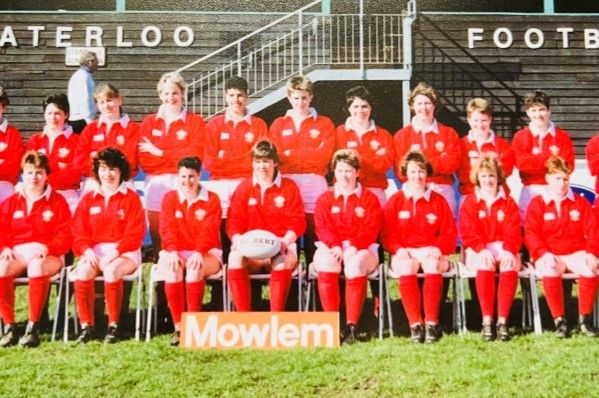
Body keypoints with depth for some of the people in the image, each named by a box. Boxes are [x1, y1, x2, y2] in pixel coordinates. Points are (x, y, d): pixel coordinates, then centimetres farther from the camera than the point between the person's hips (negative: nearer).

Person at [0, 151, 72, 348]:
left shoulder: (57, 202, 6)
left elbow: (66, 235, -1)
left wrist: (46, 248, -18)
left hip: (48, 255, -3)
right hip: (17, 253, 3)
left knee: (37, 267, -39)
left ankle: (33, 327, -29)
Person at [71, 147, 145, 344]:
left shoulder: (131, 198, 3)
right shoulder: (88, 199, 14)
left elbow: (134, 234, -5)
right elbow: (78, 232, 7)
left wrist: (115, 251, -18)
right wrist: (87, 250, -12)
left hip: (124, 252, -3)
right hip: (94, 251, 3)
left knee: (112, 271, -35)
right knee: (82, 271, -29)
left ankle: (113, 325, -20)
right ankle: (86, 325, -17)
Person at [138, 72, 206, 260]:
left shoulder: (195, 122, 5)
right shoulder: (149, 122, 10)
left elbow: (194, 155, -8)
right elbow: (144, 159, -1)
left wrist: (159, 152, -5)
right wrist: (178, 156, -8)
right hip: (156, 182, 2)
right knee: (157, 235, 4)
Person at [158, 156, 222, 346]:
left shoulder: (211, 199, 2)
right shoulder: (169, 198, 7)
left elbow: (209, 230, -9)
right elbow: (167, 229, -3)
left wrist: (199, 253, -26)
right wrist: (172, 252, -21)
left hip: (206, 253, -1)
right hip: (176, 252, 1)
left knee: (195, 267, -35)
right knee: (172, 269, -32)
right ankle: (178, 327, -27)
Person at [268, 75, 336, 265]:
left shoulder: (324, 124, 12)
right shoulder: (278, 124, 16)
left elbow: (325, 154, -3)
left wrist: (291, 153, -3)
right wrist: (310, 154, -7)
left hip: (314, 183, -1)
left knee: (313, 233, -3)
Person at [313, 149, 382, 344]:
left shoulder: (369, 198, 9)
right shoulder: (324, 199, 14)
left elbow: (371, 228, -3)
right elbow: (322, 227, 1)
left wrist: (354, 246, -19)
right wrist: (335, 246, -17)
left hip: (361, 248, -1)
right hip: (332, 247, 2)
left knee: (356, 265, -36)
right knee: (325, 264, -33)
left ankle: (351, 325, -29)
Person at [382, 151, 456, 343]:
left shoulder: (438, 200, 10)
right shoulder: (395, 201, 9)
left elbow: (449, 232, 7)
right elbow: (388, 233, 5)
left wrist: (438, 249, -10)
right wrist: (398, 249, -13)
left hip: (431, 250, 0)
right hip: (404, 251, 0)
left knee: (433, 267, -34)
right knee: (405, 269, -34)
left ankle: (431, 323, -30)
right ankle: (415, 324, -31)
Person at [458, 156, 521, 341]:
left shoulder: (508, 202, 11)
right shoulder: (469, 202, 8)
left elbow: (513, 232, 0)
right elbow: (468, 232, -4)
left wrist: (508, 250, -20)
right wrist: (482, 249, -22)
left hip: (504, 247, 1)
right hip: (478, 249, -1)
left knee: (510, 266, -33)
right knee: (484, 265, -36)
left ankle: (502, 320, -33)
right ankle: (487, 320, -35)